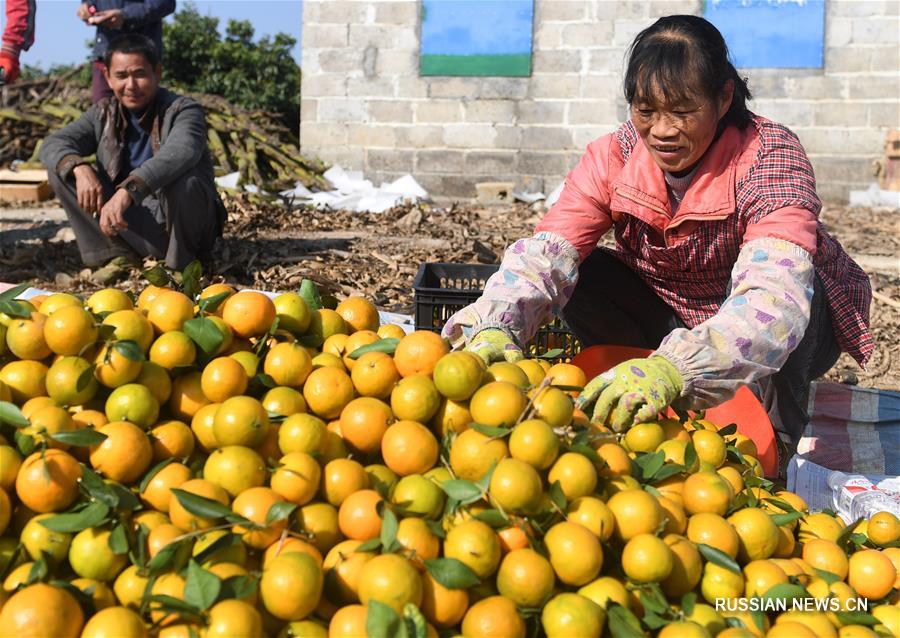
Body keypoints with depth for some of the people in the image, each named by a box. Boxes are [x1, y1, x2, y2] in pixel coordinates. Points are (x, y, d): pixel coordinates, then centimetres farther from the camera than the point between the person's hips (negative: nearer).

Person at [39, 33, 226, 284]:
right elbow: (52, 144, -5)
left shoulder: (183, 110, -14)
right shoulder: (103, 114, 4)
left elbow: (180, 153, -36)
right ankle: (119, 254, -4)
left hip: (179, 226, -4)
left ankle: (181, 264, -11)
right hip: (130, 227, 5)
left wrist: (128, 190, -49)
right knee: (61, 168, -5)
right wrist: (80, 169, -29)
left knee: (183, 180, -36)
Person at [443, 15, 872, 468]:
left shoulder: (770, 155, -27)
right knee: (578, 276, -20)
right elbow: (545, 253, -27)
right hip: (669, 319, 3)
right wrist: (494, 326, -50)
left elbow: (777, 289, -45)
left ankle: (774, 440, -16)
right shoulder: (614, 156, -15)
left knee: (794, 279, -35)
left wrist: (673, 366, -62)